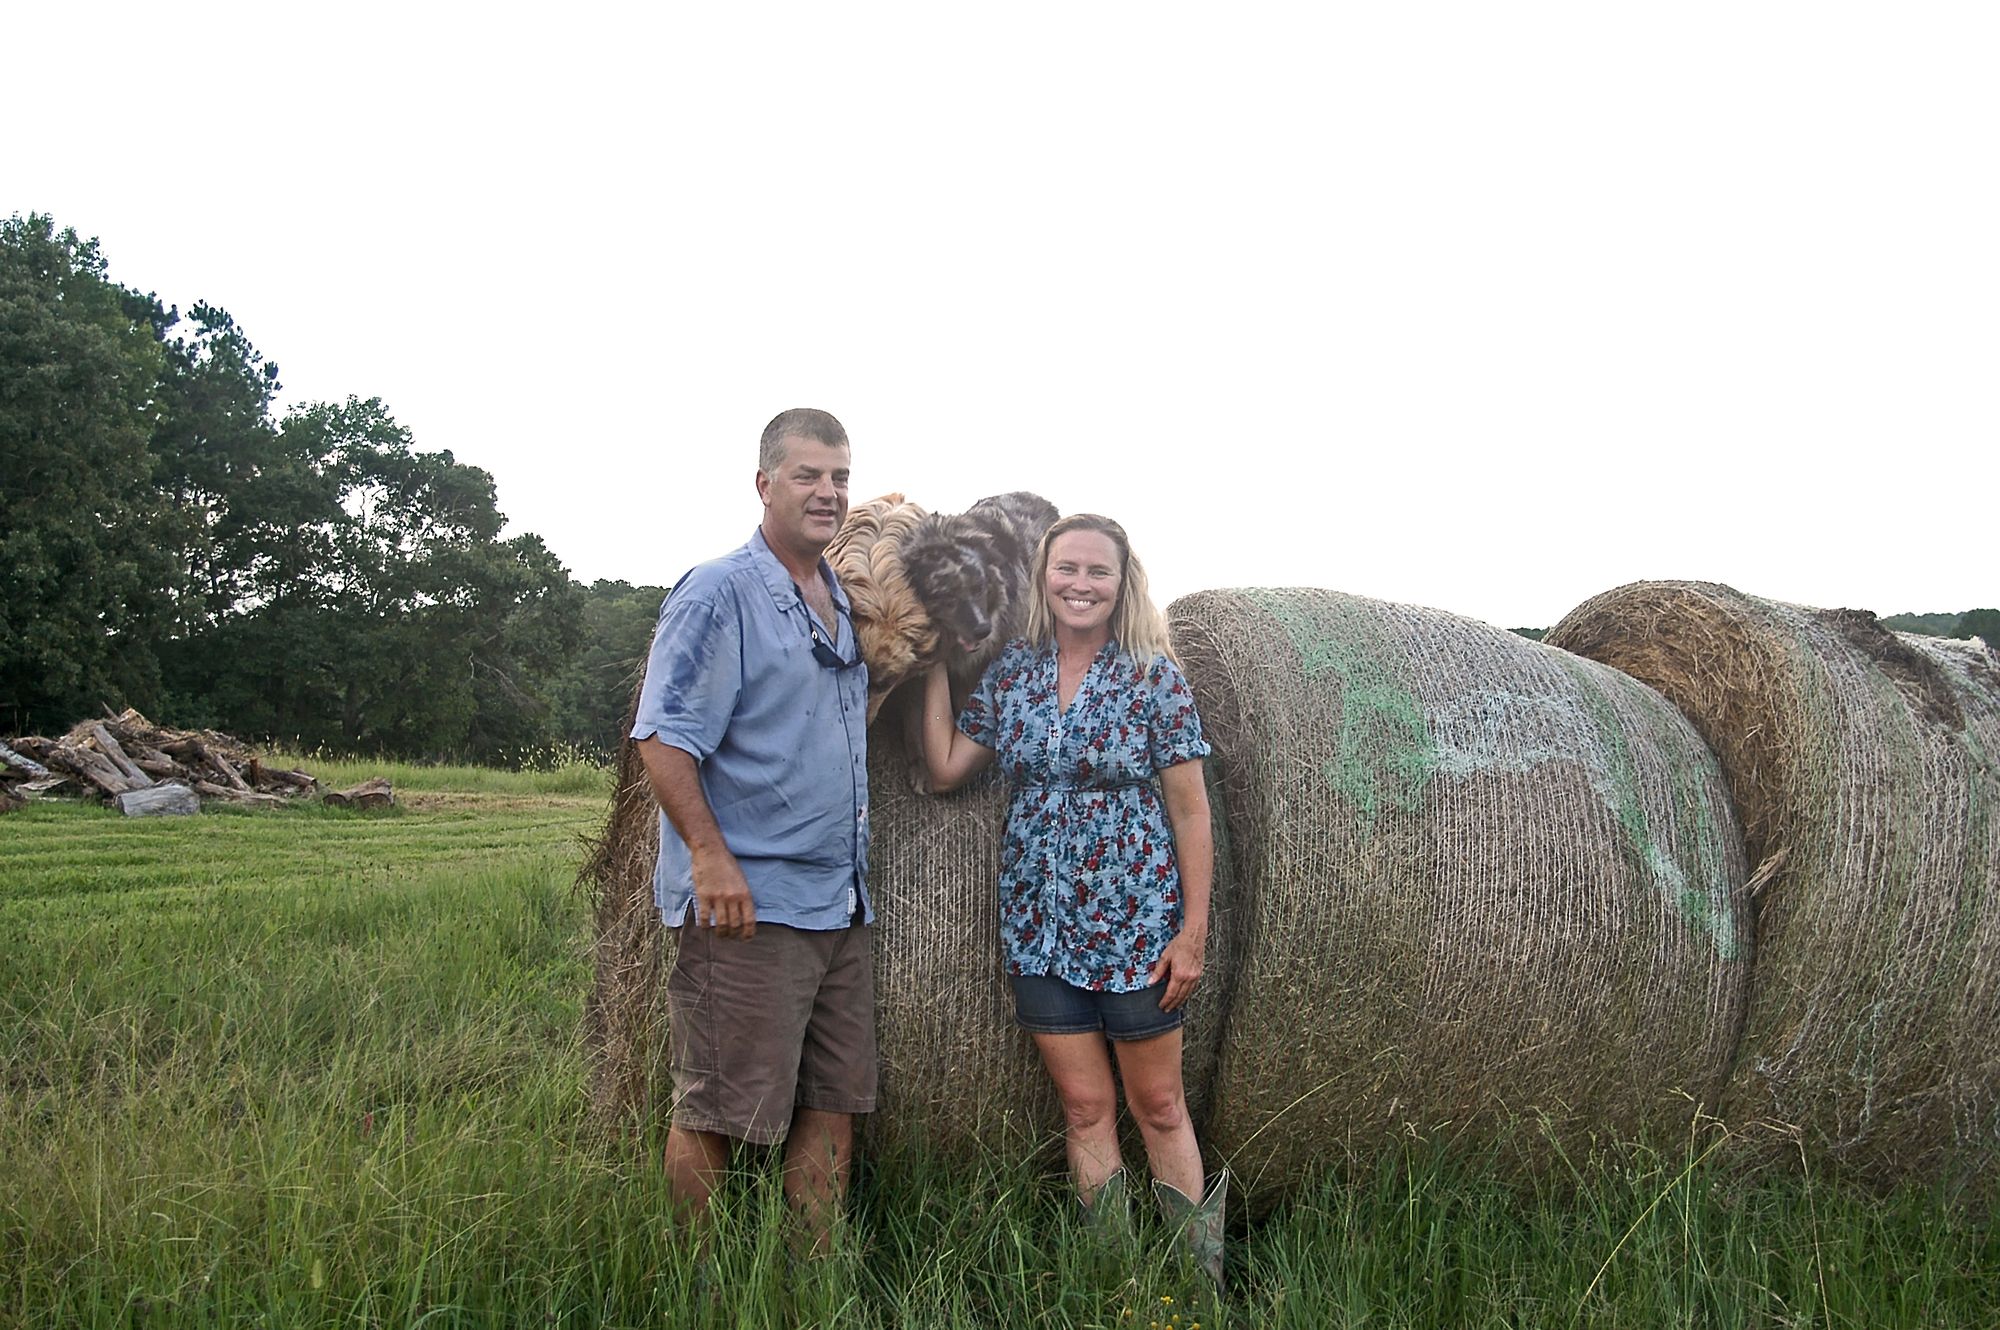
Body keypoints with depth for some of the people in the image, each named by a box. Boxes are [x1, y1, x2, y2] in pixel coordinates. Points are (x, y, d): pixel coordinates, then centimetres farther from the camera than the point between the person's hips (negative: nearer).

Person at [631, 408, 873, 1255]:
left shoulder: (841, 602, 16)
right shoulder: (719, 595, -9)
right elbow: (663, 738, -15)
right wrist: (710, 855, -21)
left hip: (842, 903, 8)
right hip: (749, 902, -8)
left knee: (833, 1104, 13)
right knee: (717, 1112, -1)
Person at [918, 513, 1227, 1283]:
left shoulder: (1154, 678, -7)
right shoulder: (1011, 672, 3)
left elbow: (1190, 811, -7)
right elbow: (945, 770, 1)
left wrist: (1192, 932, -10)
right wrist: (936, 663, 2)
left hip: (1136, 922, -3)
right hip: (1039, 922, 3)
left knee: (1158, 1107, 6)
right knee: (1085, 1106, 9)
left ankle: (1203, 1276, 20)